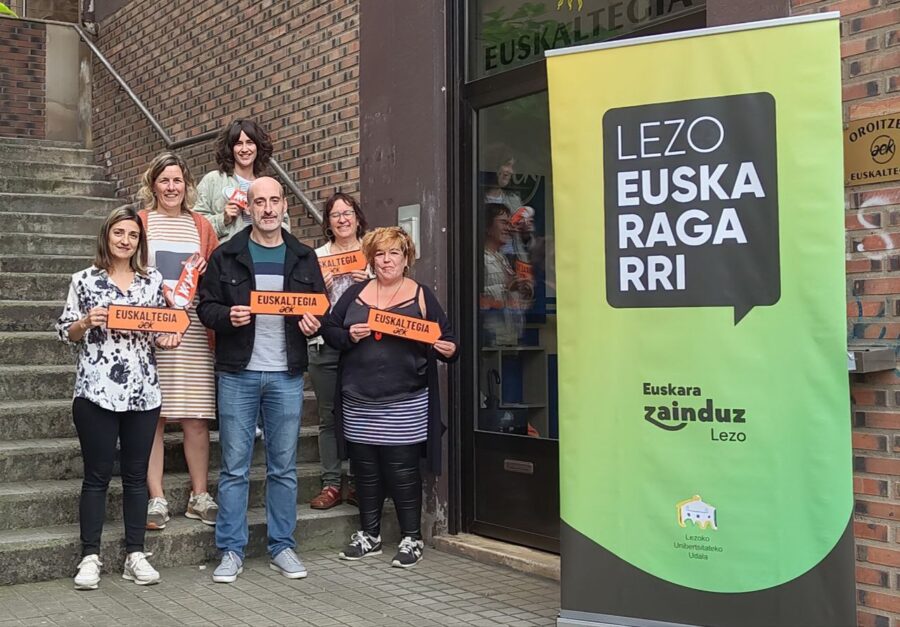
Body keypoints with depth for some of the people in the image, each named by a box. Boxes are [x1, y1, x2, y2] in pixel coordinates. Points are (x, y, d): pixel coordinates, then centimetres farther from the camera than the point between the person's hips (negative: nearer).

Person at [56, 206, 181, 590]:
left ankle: (135, 555, 16)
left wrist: (167, 340, -5)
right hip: (96, 392, -2)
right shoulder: (84, 280, 2)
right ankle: (90, 557, 11)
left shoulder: (153, 280, 9)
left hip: (143, 392, 3)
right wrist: (86, 322, -15)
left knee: (137, 474, 8)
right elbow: (65, 333, 4)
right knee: (97, 475, 2)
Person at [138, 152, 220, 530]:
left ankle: (199, 497, 13)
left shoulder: (201, 227, 14)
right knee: (152, 416, -2)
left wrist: (206, 272, -5)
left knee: (196, 417, 3)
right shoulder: (139, 223, 6)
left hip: (194, 331, 2)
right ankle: (156, 499, 6)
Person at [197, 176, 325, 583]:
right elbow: (206, 306, 4)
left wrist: (314, 324, -7)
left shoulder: (303, 258, 9)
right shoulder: (226, 256, 3)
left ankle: (282, 547, 19)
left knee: (284, 467, 8)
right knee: (234, 467, 2)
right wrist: (228, 316, -17)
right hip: (238, 373, -2)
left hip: (287, 374, 2)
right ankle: (231, 551, 11)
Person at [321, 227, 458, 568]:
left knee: (402, 471, -1)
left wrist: (449, 350, -17)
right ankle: (369, 534, 24)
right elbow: (329, 328, 10)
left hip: (405, 404, -3)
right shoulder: (355, 293, 11)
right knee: (365, 470, 10)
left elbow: (446, 339, 4)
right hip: (358, 402, 3)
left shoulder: (422, 296, 4)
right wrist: (348, 336, -9)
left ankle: (411, 538, 12)